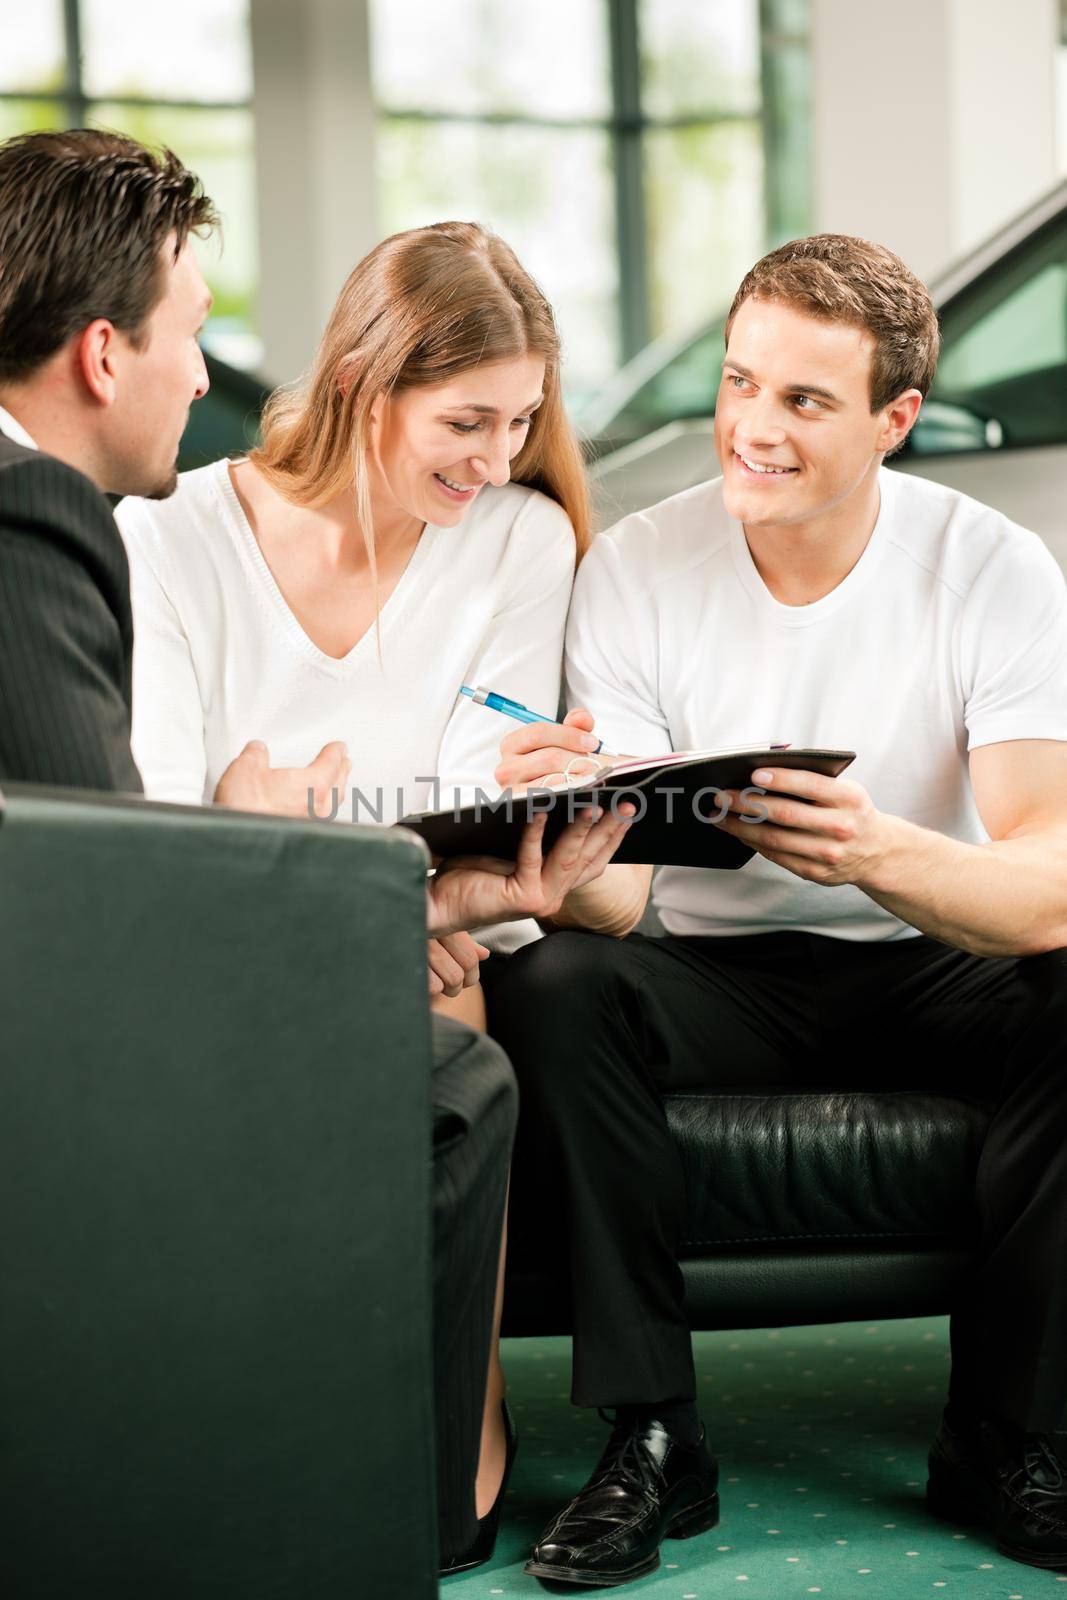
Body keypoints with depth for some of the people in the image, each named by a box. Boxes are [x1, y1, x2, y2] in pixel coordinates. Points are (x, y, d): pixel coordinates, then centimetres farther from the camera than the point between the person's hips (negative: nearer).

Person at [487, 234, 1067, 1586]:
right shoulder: (633, 572, -8)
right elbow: (617, 895, -14)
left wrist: (881, 851, -44)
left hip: (935, 968, 0)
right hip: (721, 970, 1)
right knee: (550, 988, -30)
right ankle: (650, 1438, -21)